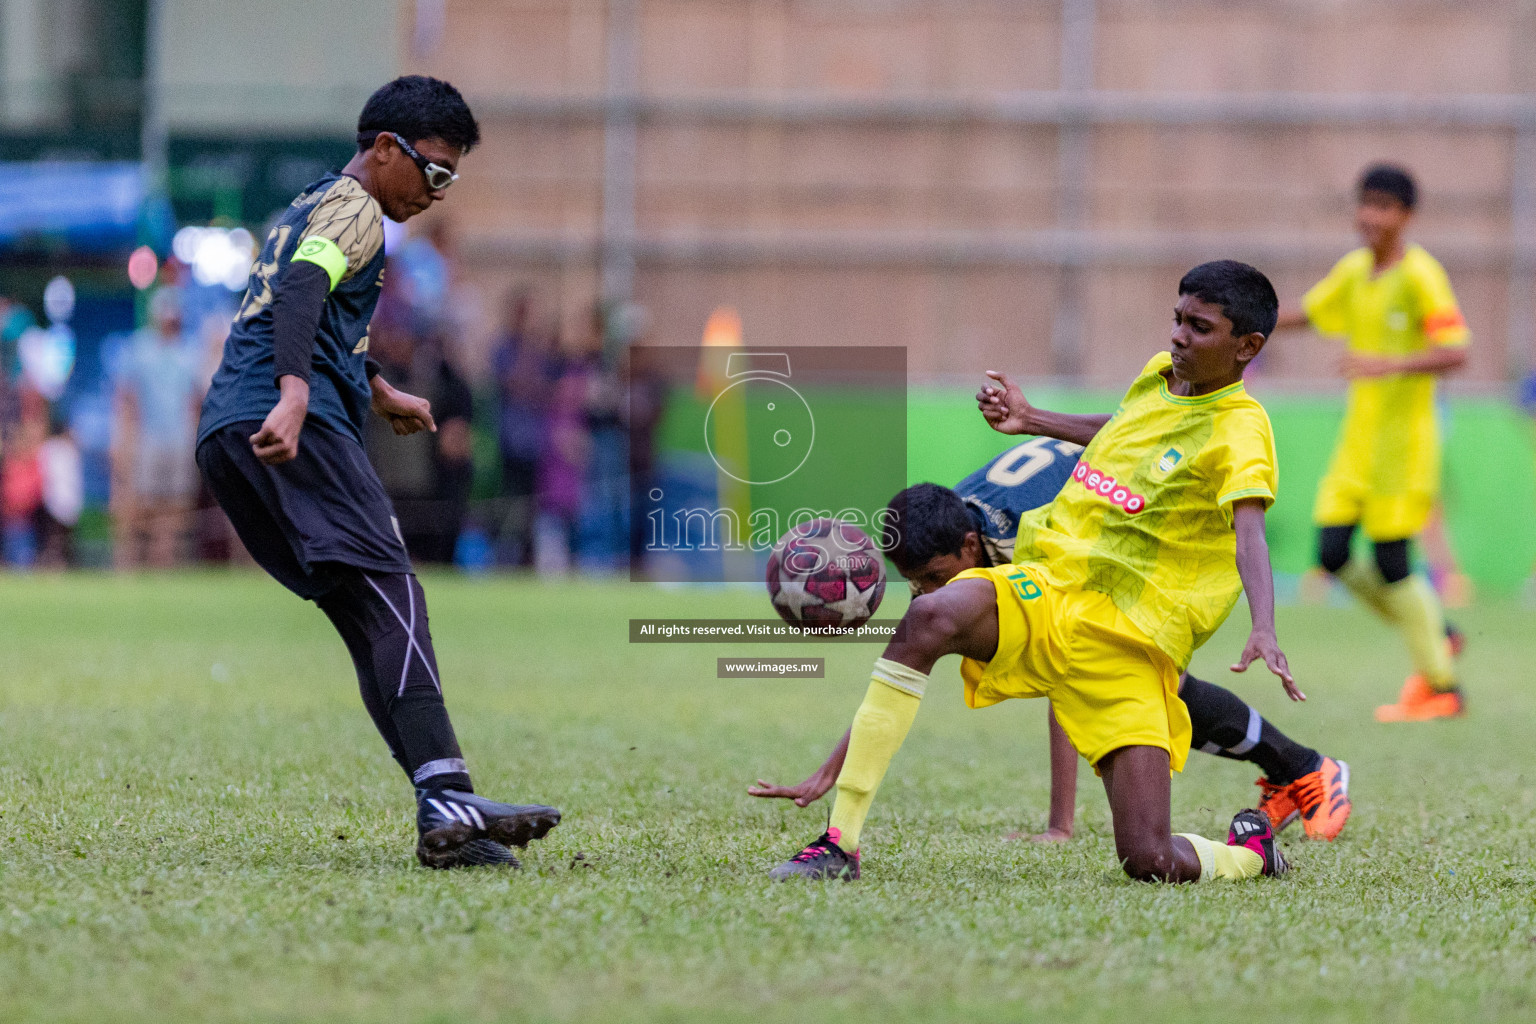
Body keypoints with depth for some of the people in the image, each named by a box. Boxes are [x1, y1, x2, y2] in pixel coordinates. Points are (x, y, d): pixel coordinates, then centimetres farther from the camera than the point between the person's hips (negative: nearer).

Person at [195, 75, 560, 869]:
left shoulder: (308, 208, 32)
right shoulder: (353, 207, 0)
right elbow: (301, 292, -21)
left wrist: (379, 393, 62)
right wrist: (295, 396, -35)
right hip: (297, 428, -10)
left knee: (369, 621, 4)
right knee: (390, 600, -20)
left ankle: (444, 825, -6)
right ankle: (447, 798, -36)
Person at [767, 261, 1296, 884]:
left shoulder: (1239, 430, -8)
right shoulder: (1160, 376, 12)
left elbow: (1249, 532, -26)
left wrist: (1264, 632, -43)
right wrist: (1031, 421, 33)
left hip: (1126, 643, -5)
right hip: (1048, 586, 5)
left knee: (1152, 864, -14)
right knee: (931, 617, -31)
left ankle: (1250, 851, 26)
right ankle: (840, 842, -29)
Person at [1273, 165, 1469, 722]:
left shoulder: (1420, 275, -13)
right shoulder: (1354, 269, 9)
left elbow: (1455, 353, -21)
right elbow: (1307, 312, 24)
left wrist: (1391, 364, -34)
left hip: (1405, 435, -7)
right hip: (1358, 437, 7)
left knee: (1391, 562, -8)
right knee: (1332, 552, 1)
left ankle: (1441, 687, 4)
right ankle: (1434, 632, 19)